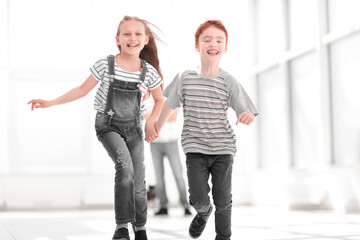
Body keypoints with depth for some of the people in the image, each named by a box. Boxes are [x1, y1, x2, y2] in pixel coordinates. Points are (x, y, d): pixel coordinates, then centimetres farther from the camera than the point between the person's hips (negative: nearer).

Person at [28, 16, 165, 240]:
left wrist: (151, 122, -4)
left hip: (134, 128, 2)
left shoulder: (149, 71, -7)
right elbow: (83, 89, -1)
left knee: (138, 179, 1)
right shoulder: (105, 64, -12)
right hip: (108, 126, -2)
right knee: (124, 165, -27)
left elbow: (159, 99, 9)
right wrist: (51, 102, -3)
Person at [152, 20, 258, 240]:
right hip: (195, 148, 0)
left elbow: (248, 112, -8)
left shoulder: (229, 81, -5)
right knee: (198, 198, -4)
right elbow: (169, 105, 13)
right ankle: (204, 212, 33)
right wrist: (156, 128, 23)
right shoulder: (185, 78, -2)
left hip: (223, 149, 0)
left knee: (223, 199, 3)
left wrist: (247, 116, -32)